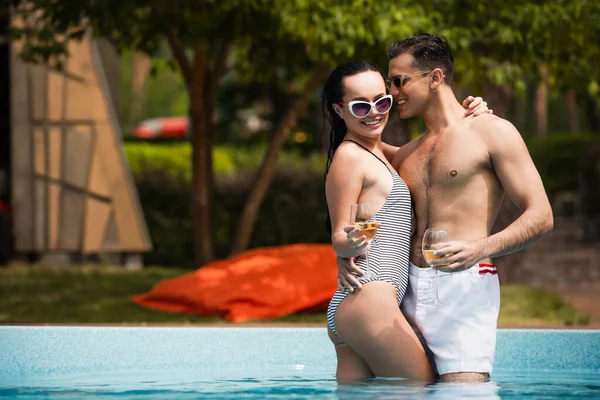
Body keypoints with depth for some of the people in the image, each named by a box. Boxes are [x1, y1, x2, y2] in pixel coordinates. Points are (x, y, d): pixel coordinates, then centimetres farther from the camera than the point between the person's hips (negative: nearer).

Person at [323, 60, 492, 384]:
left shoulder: (378, 151, 22)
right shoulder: (349, 156, -6)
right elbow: (338, 238, -7)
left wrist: (464, 116, 19)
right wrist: (351, 242, -29)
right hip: (369, 299, -10)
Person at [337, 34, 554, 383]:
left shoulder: (493, 133, 2)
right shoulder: (405, 155, 23)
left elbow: (541, 217, -4)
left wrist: (481, 248, -20)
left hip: (464, 288, -6)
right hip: (409, 292, 6)